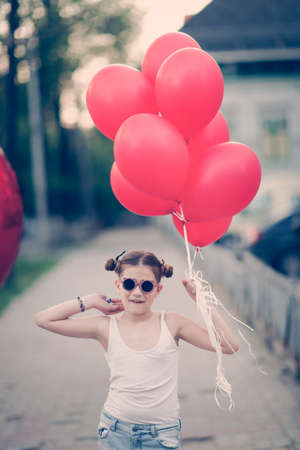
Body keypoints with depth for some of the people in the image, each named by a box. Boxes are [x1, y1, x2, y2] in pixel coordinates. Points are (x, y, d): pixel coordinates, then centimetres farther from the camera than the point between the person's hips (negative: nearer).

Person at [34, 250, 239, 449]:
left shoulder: (172, 324, -2)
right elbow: (43, 319, -3)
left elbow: (229, 346, -6)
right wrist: (93, 301, -1)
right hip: (116, 433, 1)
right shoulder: (107, 327, -1)